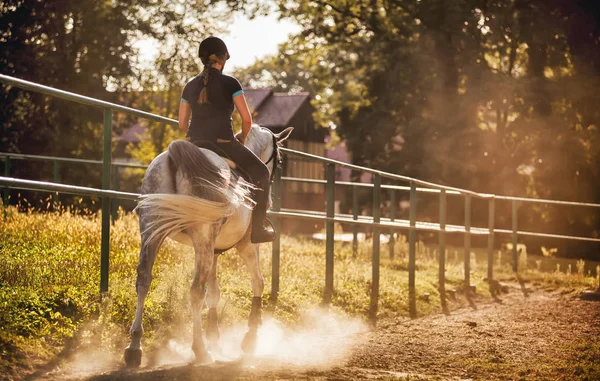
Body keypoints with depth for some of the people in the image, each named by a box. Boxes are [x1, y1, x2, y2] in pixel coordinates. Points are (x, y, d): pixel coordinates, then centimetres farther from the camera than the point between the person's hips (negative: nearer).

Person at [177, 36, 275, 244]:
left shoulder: (190, 85, 10)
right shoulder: (230, 83, -4)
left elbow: (182, 123, 11)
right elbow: (247, 119, -7)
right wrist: (241, 139, 10)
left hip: (194, 144, 5)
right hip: (223, 143, -5)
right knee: (260, 172, 14)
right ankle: (258, 227, 8)